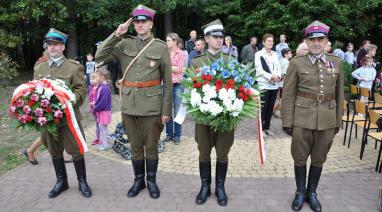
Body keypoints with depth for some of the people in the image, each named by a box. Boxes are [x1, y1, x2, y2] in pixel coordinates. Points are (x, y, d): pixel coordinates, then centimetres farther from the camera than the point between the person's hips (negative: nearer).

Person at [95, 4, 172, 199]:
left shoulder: (161, 47, -2)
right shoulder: (125, 44, 5)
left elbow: (167, 82, -2)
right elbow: (99, 56, -2)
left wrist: (166, 110, -5)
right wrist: (116, 35, -8)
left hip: (152, 107, -2)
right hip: (129, 106, 3)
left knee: (151, 147, 10)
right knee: (135, 147, 15)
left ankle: (151, 181, 29)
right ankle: (139, 180, 32)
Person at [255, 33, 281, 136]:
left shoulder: (275, 54, 17)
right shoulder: (259, 54, -1)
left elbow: (278, 67, 12)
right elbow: (259, 69, -10)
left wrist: (278, 76, -8)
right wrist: (270, 77, -18)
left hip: (274, 84, 6)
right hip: (264, 84, -5)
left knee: (270, 107, 8)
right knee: (263, 107, -3)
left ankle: (267, 127, 18)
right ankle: (261, 128, 7)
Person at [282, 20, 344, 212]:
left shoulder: (337, 63, 4)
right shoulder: (296, 63, -4)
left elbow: (339, 94, 10)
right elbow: (288, 95, -4)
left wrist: (338, 121, 9)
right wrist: (287, 122, -7)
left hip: (327, 120, 3)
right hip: (302, 119, -2)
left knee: (319, 159, 14)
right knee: (300, 157, 10)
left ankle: (312, 192, 34)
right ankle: (300, 192, 31)